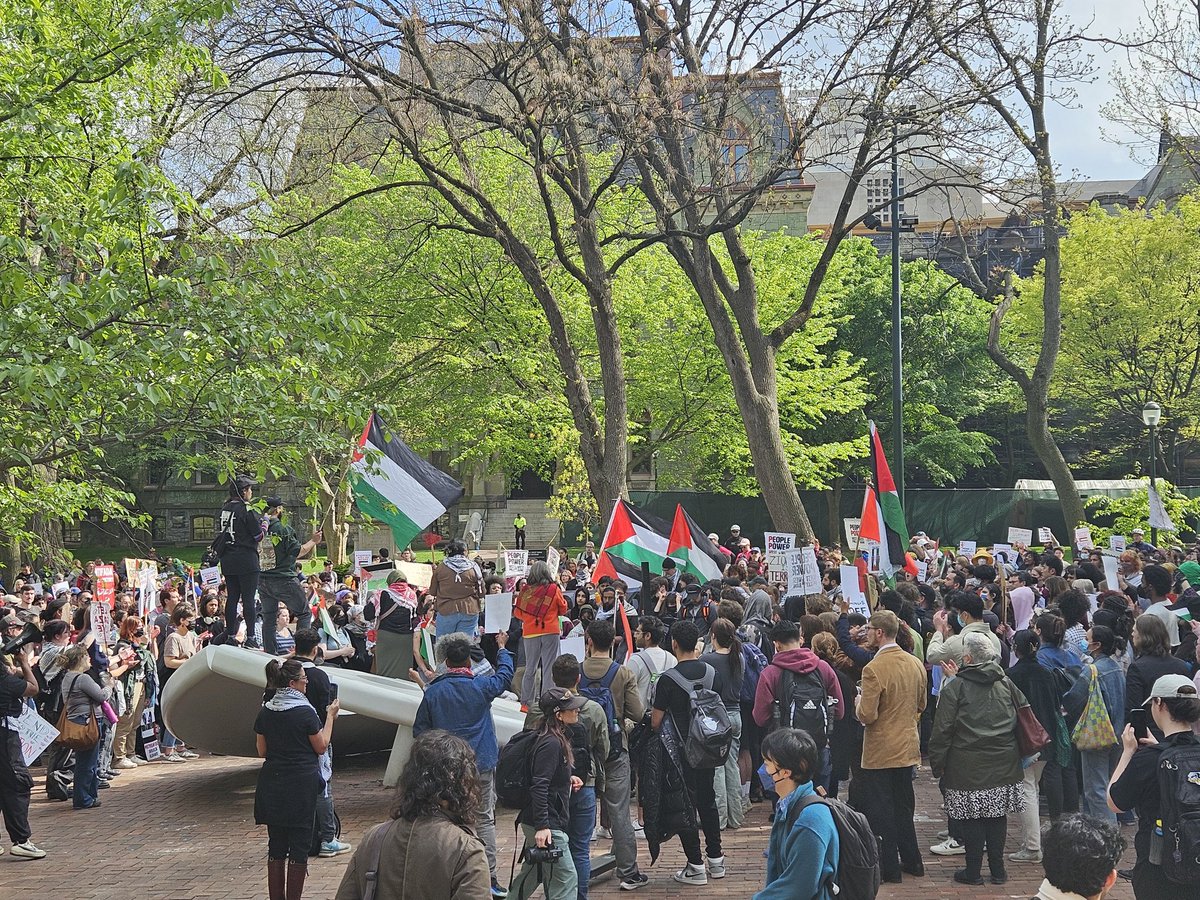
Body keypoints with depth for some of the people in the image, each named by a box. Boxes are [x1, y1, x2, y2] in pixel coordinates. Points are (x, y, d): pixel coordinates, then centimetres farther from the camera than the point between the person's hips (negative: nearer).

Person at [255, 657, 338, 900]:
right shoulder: (305, 712, -14)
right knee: (299, 845, 4)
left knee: (276, 845, 13)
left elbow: (262, 751, 7)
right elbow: (321, 747, -5)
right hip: (302, 784, -5)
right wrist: (330, 716, 4)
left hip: (272, 785, 5)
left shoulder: (265, 712, 1)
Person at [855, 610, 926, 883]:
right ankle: (911, 859, 28)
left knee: (881, 812, 5)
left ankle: (889, 868, 11)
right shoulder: (915, 663, 1)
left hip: (880, 752, -7)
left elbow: (867, 715, -23)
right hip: (908, 748, 7)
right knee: (904, 807, 20)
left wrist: (859, 702, -4)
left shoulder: (874, 669, -23)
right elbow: (921, 705, 13)